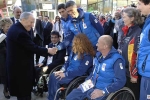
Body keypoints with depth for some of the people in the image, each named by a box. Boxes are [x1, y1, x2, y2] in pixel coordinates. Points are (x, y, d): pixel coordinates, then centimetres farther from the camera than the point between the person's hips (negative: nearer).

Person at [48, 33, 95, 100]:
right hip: (68, 72, 9)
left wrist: (65, 74, -22)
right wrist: (62, 70, 0)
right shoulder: (75, 51, 8)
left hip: (77, 76, -9)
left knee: (55, 79, -21)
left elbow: (81, 71, -23)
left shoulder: (87, 56, -18)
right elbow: (68, 62, 17)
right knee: (52, 76, -9)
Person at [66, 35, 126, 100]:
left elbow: (121, 81, -22)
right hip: (91, 85, 7)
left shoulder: (116, 60, -19)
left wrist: (103, 92, -26)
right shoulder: (99, 55, 5)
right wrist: (86, 81, 8)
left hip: (102, 89, -7)